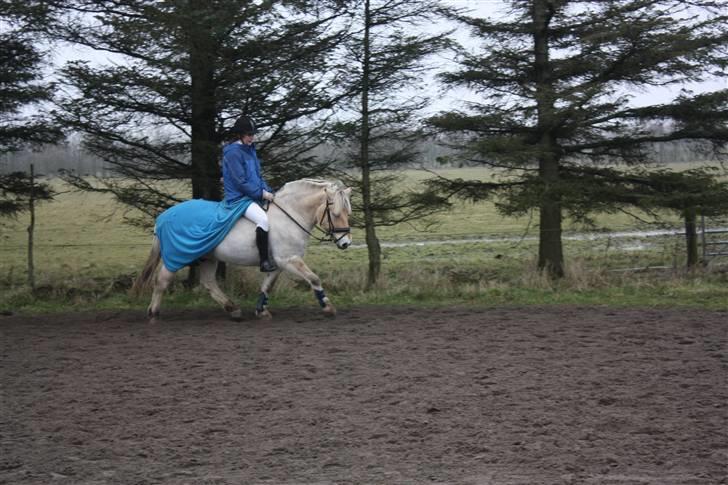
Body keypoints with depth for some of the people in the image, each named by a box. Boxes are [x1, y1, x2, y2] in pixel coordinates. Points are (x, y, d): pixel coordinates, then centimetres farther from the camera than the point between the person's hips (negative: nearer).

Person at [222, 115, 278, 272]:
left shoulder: (250, 149, 14)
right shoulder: (233, 152, -14)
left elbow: (257, 176, 18)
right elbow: (241, 182, -18)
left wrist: (268, 191, 2)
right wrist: (261, 194, -16)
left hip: (254, 196, 10)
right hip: (238, 198, -10)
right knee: (263, 219, -30)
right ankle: (264, 261, -28)